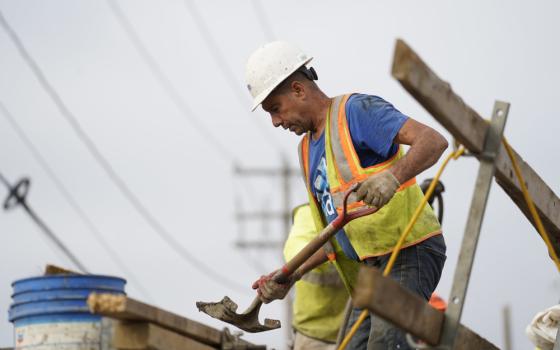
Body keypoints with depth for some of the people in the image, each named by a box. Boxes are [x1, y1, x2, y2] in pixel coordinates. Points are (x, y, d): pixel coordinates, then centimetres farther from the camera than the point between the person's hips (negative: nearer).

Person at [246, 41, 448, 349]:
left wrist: (393, 176, -41)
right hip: (371, 265, 9)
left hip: (410, 251, -9)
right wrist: (290, 277, 12)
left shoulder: (356, 110, -9)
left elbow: (433, 141, -23)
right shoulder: (308, 150, 19)